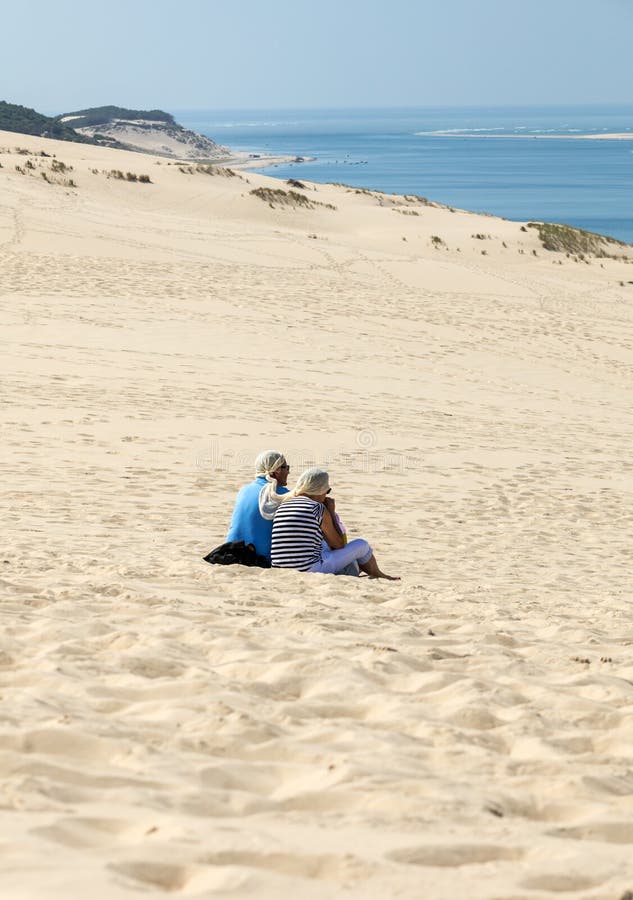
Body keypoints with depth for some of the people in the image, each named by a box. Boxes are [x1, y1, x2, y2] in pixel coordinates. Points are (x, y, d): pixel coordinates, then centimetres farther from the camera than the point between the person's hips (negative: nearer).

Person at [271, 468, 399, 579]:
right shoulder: (318, 508, -9)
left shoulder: (282, 506, 8)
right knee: (362, 545, 12)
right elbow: (339, 545, 1)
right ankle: (378, 576, 41)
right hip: (311, 570, -7)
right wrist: (332, 513, 9)